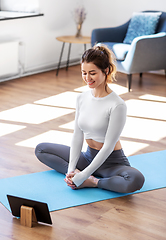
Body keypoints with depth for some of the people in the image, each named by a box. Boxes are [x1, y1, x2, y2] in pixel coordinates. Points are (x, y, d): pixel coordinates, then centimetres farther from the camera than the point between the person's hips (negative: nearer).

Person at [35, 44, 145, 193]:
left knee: (136, 180, -39)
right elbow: (77, 136, 0)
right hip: (89, 157, 7)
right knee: (41, 149, 6)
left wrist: (83, 177, -24)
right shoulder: (82, 98, -1)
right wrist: (71, 169, -12)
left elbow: (108, 146, -22)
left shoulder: (117, 106, -22)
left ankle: (92, 182, -17)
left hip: (112, 162, -6)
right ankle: (76, 172, -12)